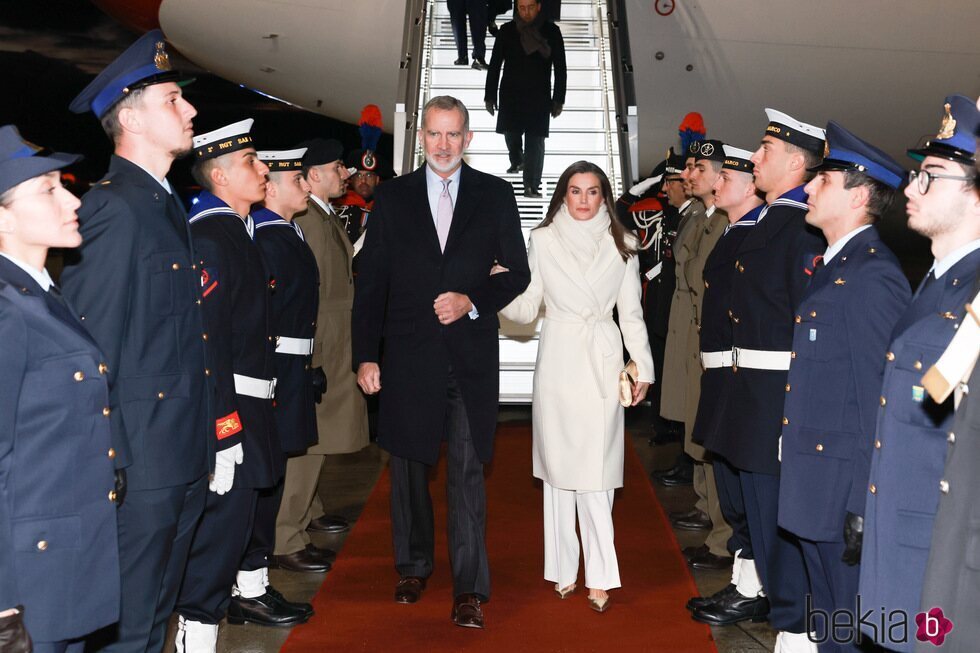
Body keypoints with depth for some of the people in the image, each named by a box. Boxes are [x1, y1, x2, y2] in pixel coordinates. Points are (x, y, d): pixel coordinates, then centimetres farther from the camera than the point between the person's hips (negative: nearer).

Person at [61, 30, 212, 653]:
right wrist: (109, 464, -18)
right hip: (140, 463, -9)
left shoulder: (168, 204, 13)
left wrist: (205, 435, 13)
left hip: (186, 459, 9)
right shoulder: (112, 208, -16)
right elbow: (91, 348, -18)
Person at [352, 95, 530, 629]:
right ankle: (413, 567, 30)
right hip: (409, 355, 2)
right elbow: (370, 283, 4)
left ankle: (469, 589, 5)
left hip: (472, 355, -1)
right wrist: (365, 356, -2)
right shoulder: (393, 196, 6)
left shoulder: (494, 194, 5)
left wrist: (471, 300, -12)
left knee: (468, 472, -2)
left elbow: (517, 272, 5)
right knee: (408, 467, 13)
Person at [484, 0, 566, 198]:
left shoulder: (551, 31, -1)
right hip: (511, 94, 2)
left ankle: (532, 185, -3)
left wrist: (558, 100, -1)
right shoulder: (507, 31, 1)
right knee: (511, 133, 11)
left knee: (536, 141, -6)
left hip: (539, 97, -1)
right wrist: (490, 96, 2)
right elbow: (494, 65, 5)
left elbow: (560, 68, 3)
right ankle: (516, 161, 42)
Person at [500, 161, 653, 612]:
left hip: (601, 361, 0)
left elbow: (631, 312, 10)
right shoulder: (542, 240, 5)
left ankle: (599, 576, 3)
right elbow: (525, 309, 4)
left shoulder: (620, 244, 7)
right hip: (558, 359, 1)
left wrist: (643, 368, 7)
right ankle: (563, 569, 14)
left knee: (595, 469, -4)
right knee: (559, 464, 5)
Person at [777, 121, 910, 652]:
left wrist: (864, 508, -21)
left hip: (846, 491, -9)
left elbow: (879, 396, -21)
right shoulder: (830, 266, 12)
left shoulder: (873, 275, -18)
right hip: (813, 488, 9)